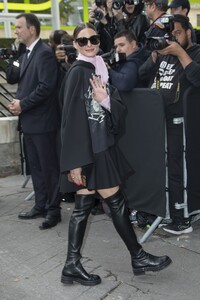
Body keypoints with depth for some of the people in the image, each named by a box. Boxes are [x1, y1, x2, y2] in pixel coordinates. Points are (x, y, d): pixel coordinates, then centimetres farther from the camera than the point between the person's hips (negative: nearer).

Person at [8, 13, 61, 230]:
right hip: (29, 121, 9)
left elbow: (46, 87, -21)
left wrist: (22, 104, -15)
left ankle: (53, 210, 11)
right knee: (35, 166, 15)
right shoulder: (25, 55, 16)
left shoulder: (44, 53, -13)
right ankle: (41, 205, 26)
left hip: (42, 121, -9)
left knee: (49, 166, 1)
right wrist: (17, 102, 1)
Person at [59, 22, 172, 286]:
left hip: (102, 146, 8)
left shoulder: (100, 70, 13)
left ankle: (73, 265, 16)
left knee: (84, 205, 8)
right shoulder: (77, 72, -11)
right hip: (88, 149, -8)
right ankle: (138, 258, 19)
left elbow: (120, 108, 8)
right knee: (116, 201, 3)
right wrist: (75, 161, -20)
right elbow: (71, 117, -17)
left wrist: (106, 100, -16)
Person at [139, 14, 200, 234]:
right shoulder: (163, 53, 16)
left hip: (176, 124, -6)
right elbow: (142, 74, 8)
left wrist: (180, 52, -18)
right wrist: (155, 52, -5)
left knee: (173, 171, -4)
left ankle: (181, 220, 8)